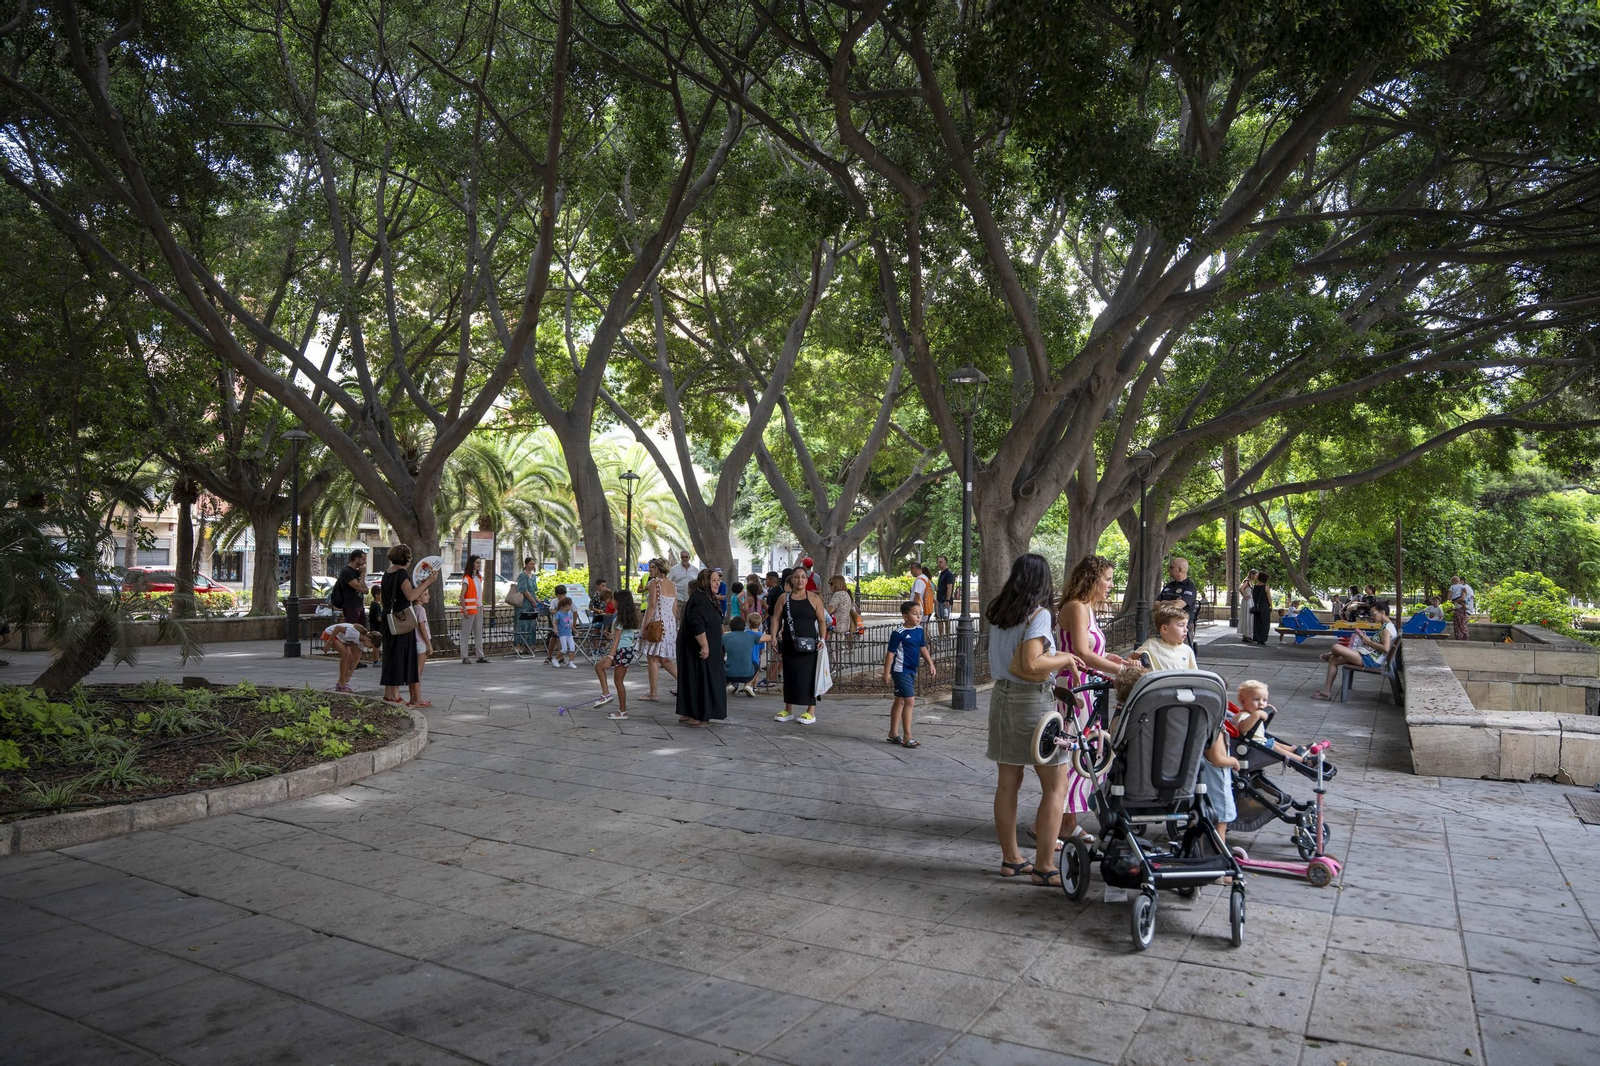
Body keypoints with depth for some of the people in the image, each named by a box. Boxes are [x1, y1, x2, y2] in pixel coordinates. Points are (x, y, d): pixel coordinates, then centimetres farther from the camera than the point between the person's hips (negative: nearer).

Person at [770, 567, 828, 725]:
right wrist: (774, 637, -9)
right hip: (789, 644, 3)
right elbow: (776, 618, 3)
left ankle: (811, 712, 5)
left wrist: (822, 639, -11)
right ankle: (788, 710, 20)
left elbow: (822, 621, 0)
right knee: (789, 675, 9)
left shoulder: (814, 598, 1)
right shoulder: (784, 597, 6)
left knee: (808, 675, -3)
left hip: (808, 644, -3)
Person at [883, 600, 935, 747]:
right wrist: (886, 673, -14)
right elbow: (891, 653, -15)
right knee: (910, 701, -11)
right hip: (900, 670, -8)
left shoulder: (919, 630, 5)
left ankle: (893, 733, 27)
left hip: (911, 671, 8)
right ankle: (907, 737, -5)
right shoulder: (899, 633, -17)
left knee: (900, 701, 17)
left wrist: (930, 664, 8)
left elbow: (923, 648, 15)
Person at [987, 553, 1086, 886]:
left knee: (1007, 783, 13)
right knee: (1055, 786, 2)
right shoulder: (1038, 614, -13)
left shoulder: (998, 613, 9)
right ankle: (1044, 866, 3)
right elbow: (1031, 663, -23)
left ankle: (1011, 858, 22)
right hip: (1033, 700, -8)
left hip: (1002, 697, 8)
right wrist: (1064, 658, -8)